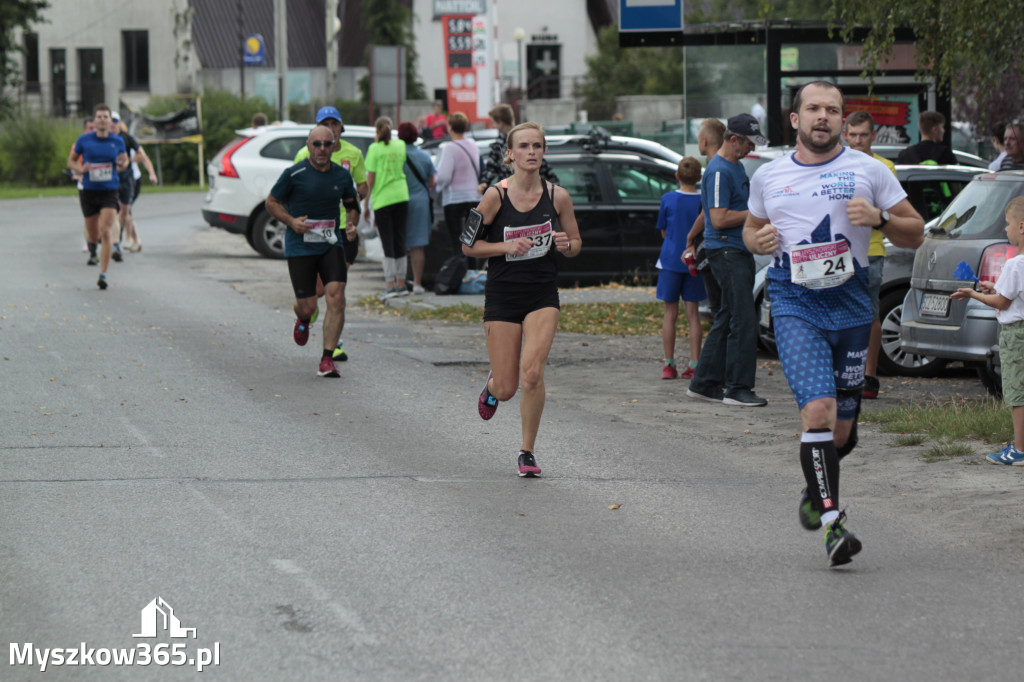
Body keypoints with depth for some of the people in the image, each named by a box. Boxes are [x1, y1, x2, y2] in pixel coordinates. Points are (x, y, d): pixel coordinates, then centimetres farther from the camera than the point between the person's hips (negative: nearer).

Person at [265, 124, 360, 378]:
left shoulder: (342, 176, 5)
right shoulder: (294, 174, -6)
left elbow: (352, 205, 20)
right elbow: (271, 202, 3)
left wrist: (351, 224, 0)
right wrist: (291, 221, -13)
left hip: (331, 245, 2)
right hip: (300, 249, -2)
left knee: (336, 298, -15)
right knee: (308, 307, -1)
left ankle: (327, 360, -10)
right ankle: (302, 320, 41)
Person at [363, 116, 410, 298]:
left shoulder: (375, 149, -5)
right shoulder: (400, 145, 5)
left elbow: (370, 179, -5)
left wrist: (366, 204, 1)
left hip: (382, 199, -4)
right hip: (401, 197, 4)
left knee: (387, 243, -2)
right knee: (400, 240, 11)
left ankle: (389, 285, -6)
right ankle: (401, 284, 15)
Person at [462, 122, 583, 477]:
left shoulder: (557, 196, -1)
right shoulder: (496, 196, -7)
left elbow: (576, 244, 12)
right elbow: (468, 245, -2)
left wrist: (566, 245, -11)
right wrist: (506, 247, -17)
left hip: (543, 295, 1)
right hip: (502, 296, -1)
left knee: (532, 373, -19)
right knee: (506, 389, 2)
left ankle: (527, 452, -2)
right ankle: (492, 383, 42)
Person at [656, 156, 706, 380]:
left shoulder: (668, 200, -6)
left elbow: (663, 232, 4)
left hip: (671, 261, -1)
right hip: (695, 262, 1)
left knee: (670, 312, 7)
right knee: (693, 312, 5)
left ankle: (669, 364, 7)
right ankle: (694, 365, 1)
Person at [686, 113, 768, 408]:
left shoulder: (736, 167, 17)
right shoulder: (719, 171, -15)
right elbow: (719, 219, -21)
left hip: (739, 251, 10)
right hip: (726, 251, -10)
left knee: (727, 318, 12)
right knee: (743, 320, -12)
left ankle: (704, 383, 17)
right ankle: (737, 388, -10)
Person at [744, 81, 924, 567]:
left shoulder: (869, 172, 4)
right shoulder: (768, 177, 10)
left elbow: (915, 235, 8)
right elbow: (751, 228, 26)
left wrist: (879, 218, -13)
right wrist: (759, 239, 2)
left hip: (850, 304, 1)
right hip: (794, 305, -1)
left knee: (842, 429, 8)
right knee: (818, 409, -19)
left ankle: (817, 489, 39)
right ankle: (832, 521, -19)